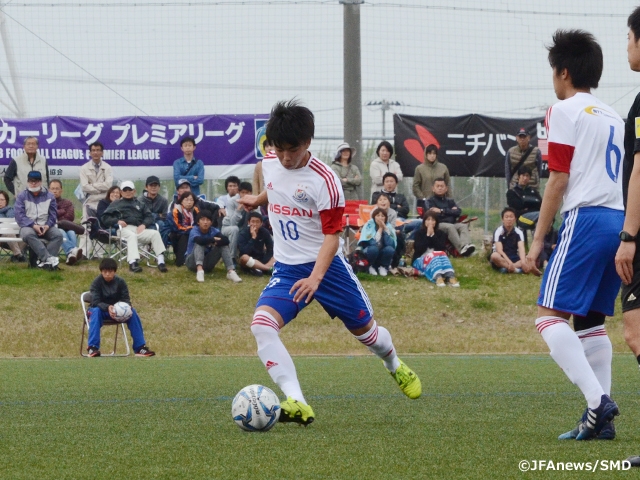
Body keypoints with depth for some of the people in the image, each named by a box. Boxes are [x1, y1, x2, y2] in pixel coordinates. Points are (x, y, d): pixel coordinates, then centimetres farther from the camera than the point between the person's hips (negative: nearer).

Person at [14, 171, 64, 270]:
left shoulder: (49, 196, 12)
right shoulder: (22, 196, 4)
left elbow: (53, 214, 8)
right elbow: (19, 215, -6)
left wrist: (47, 225, -13)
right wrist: (33, 225, -19)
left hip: (45, 227, 3)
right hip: (28, 226, -2)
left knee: (58, 235, -28)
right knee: (28, 234, -38)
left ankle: (43, 260, -37)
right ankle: (49, 258, -46)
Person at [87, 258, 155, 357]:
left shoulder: (120, 282, -5)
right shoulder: (96, 282, -15)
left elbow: (126, 299, -8)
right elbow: (95, 302, -25)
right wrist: (107, 308, -45)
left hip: (116, 310, 3)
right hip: (100, 308, -3)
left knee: (132, 312, -23)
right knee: (96, 312, -38)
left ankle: (140, 348, -21)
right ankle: (92, 347, -44)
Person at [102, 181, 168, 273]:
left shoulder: (140, 204, 32)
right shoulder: (116, 204, 27)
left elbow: (149, 216, 18)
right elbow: (105, 218, 15)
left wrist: (144, 224, -5)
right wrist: (117, 221, -6)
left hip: (139, 228, 3)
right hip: (125, 228, -3)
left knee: (155, 233, -25)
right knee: (132, 236, -39)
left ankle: (161, 261, -34)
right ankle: (132, 263, -58)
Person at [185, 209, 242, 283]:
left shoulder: (214, 231, -5)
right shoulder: (194, 231, -16)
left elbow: (226, 240, -21)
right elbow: (200, 240, -38)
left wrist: (214, 243, -30)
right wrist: (214, 239, -24)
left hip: (207, 263, 4)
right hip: (193, 262, -4)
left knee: (223, 245, -13)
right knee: (199, 244, -29)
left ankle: (231, 271, -29)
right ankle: (199, 270, -52)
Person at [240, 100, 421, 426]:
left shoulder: (323, 179, -18)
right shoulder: (269, 166, -1)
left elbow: (331, 236, -20)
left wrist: (316, 277, -32)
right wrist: (258, 200, 38)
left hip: (327, 265, -4)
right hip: (286, 269, 4)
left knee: (365, 331, 12)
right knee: (261, 324, -25)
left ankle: (396, 367, 50)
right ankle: (297, 404, -33)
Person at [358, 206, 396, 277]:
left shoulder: (389, 227, -9)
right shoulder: (368, 226, -16)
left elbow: (391, 244, -23)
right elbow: (373, 243, -29)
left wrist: (385, 229, -27)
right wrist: (380, 229, -26)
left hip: (383, 254, 2)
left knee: (390, 249, -29)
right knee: (373, 249, -34)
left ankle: (383, 267, -2)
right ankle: (371, 267, -5)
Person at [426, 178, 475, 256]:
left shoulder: (450, 201, 27)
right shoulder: (430, 201, 14)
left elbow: (458, 212, 8)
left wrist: (442, 211, 1)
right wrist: (451, 211, 3)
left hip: (453, 223, 4)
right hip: (439, 224, -4)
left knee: (464, 226, -27)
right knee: (450, 227, -36)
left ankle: (466, 245, -58)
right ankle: (461, 247, -59)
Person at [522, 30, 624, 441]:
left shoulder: (566, 111, -1)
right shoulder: (613, 117, 22)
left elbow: (559, 180, -7)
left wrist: (538, 240, -5)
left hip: (586, 220, -8)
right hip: (619, 221, 8)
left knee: (551, 316, -9)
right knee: (590, 320, 12)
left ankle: (597, 399, -25)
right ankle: (600, 420, 5)